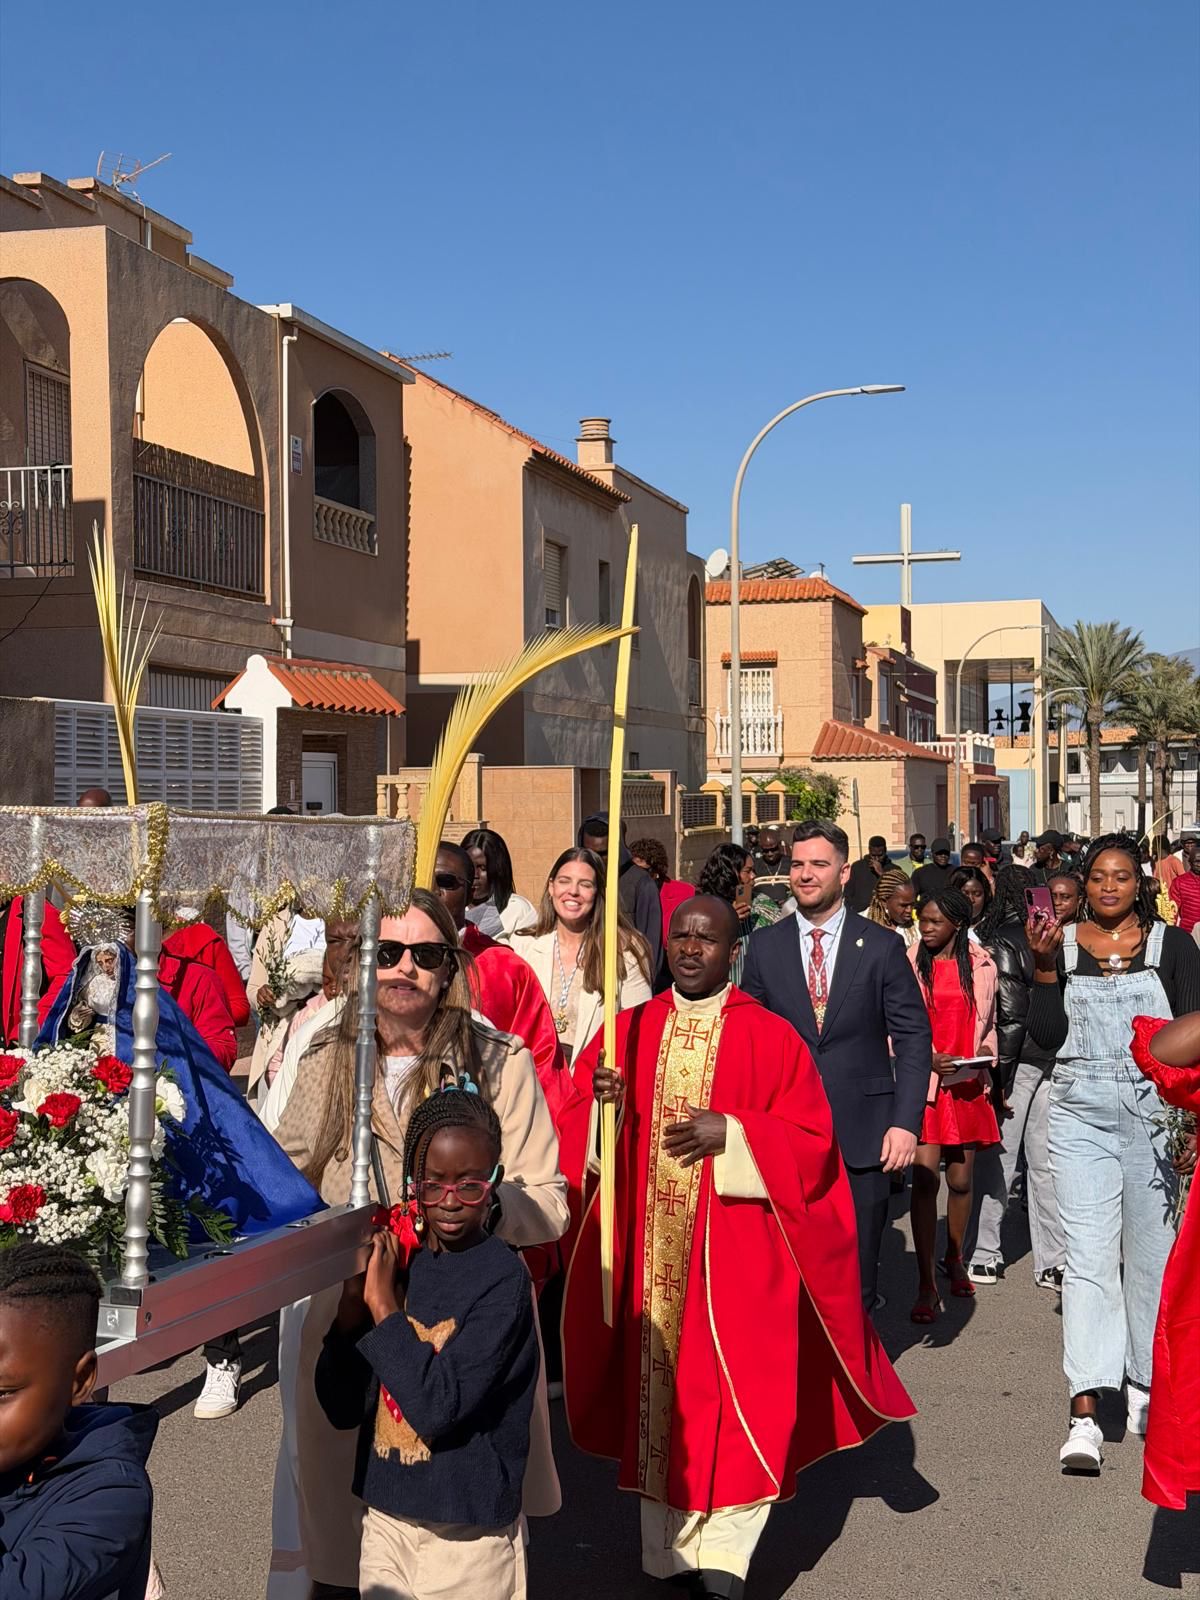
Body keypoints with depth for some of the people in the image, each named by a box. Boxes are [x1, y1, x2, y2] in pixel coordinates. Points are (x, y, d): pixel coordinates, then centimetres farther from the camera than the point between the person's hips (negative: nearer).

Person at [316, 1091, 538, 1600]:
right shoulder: (399, 1261, -2)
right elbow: (342, 1408, -2)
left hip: (465, 1537, -5)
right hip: (385, 1516, 5)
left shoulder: (502, 1277, -16)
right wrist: (353, 1295, -13)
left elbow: (438, 1409, -25)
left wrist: (383, 1304, -19)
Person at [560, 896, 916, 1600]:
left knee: (735, 1404, -5)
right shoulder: (628, 1031, 8)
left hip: (738, 1256, -3)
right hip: (648, 1257, 3)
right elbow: (576, 1135, 6)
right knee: (655, 1394, 6)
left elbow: (813, 1143, -4)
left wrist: (729, 1134, -16)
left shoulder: (772, 1038, -1)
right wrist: (603, 1103, -15)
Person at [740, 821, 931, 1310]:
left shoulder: (882, 947, 1)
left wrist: (906, 1121, -10)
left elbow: (913, 1036, 0)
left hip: (863, 1134, -1)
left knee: (856, 1279, 7)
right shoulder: (765, 945, 6)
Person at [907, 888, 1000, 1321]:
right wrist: (927, 1058, -15)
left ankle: (954, 1259, 34)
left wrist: (986, 1051, -2)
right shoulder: (909, 964, -3)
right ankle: (926, 1284, -6)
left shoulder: (981, 966, 6)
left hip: (967, 1085, 3)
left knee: (961, 1179, 11)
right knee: (925, 1179, -10)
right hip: (924, 1084, -3)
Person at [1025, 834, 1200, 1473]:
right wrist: (1045, 967, -12)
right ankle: (1085, 1410, -7)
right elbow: (1046, 1035, -1)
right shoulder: (1062, 942, 5)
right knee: (1089, 1257, -5)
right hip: (1082, 1114, 0)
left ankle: (1144, 1382, 25)